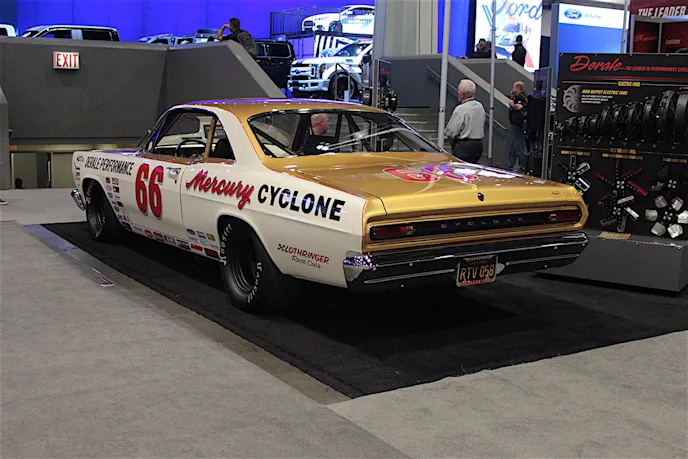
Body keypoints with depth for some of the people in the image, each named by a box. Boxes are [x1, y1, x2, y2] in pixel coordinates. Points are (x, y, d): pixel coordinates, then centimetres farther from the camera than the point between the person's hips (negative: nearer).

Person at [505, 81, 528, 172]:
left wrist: (511, 103, -15)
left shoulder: (522, 97, -16)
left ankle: (523, 168, -6)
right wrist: (512, 96, 12)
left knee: (519, 148, -9)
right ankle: (509, 167, 25)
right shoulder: (517, 97, 18)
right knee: (512, 147, 17)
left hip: (518, 126, -11)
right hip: (514, 125, 11)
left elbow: (518, 107, -32)